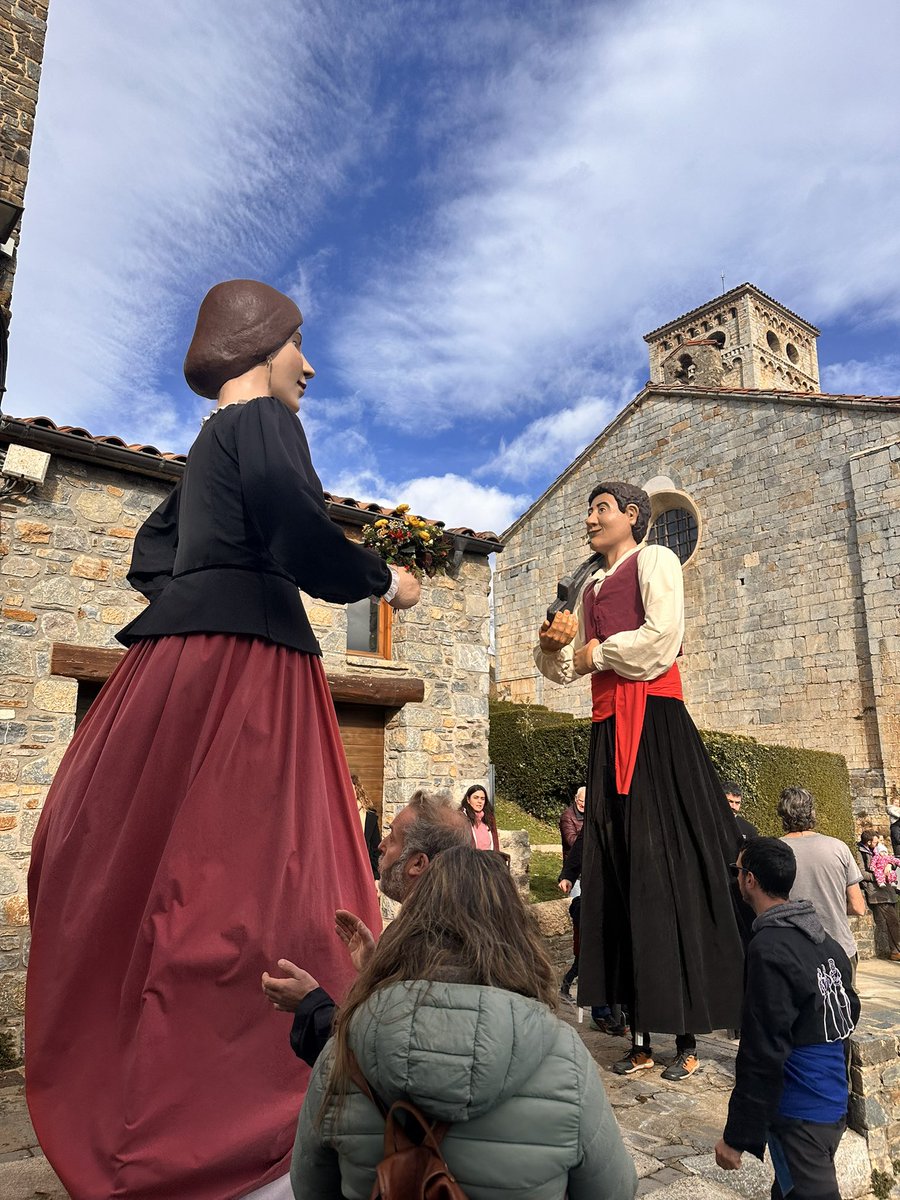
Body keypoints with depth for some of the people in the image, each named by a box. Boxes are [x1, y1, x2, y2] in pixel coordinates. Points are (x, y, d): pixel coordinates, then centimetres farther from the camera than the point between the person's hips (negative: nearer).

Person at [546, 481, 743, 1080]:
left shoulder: (655, 559, 4)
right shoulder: (591, 588, 24)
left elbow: (663, 638, -12)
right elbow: (565, 669, 20)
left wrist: (595, 651, -1)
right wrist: (556, 644, -2)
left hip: (654, 722, -7)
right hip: (609, 728, 7)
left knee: (666, 867, -7)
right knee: (616, 872, 2)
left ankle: (687, 1038, 2)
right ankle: (641, 1037, 10)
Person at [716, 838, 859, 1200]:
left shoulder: (768, 950, -22)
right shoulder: (824, 939, 3)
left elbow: (762, 1055, -22)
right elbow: (851, 1012, 13)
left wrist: (736, 1136, -15)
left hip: (799, 1118, -8)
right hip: (834, 1106, 8)